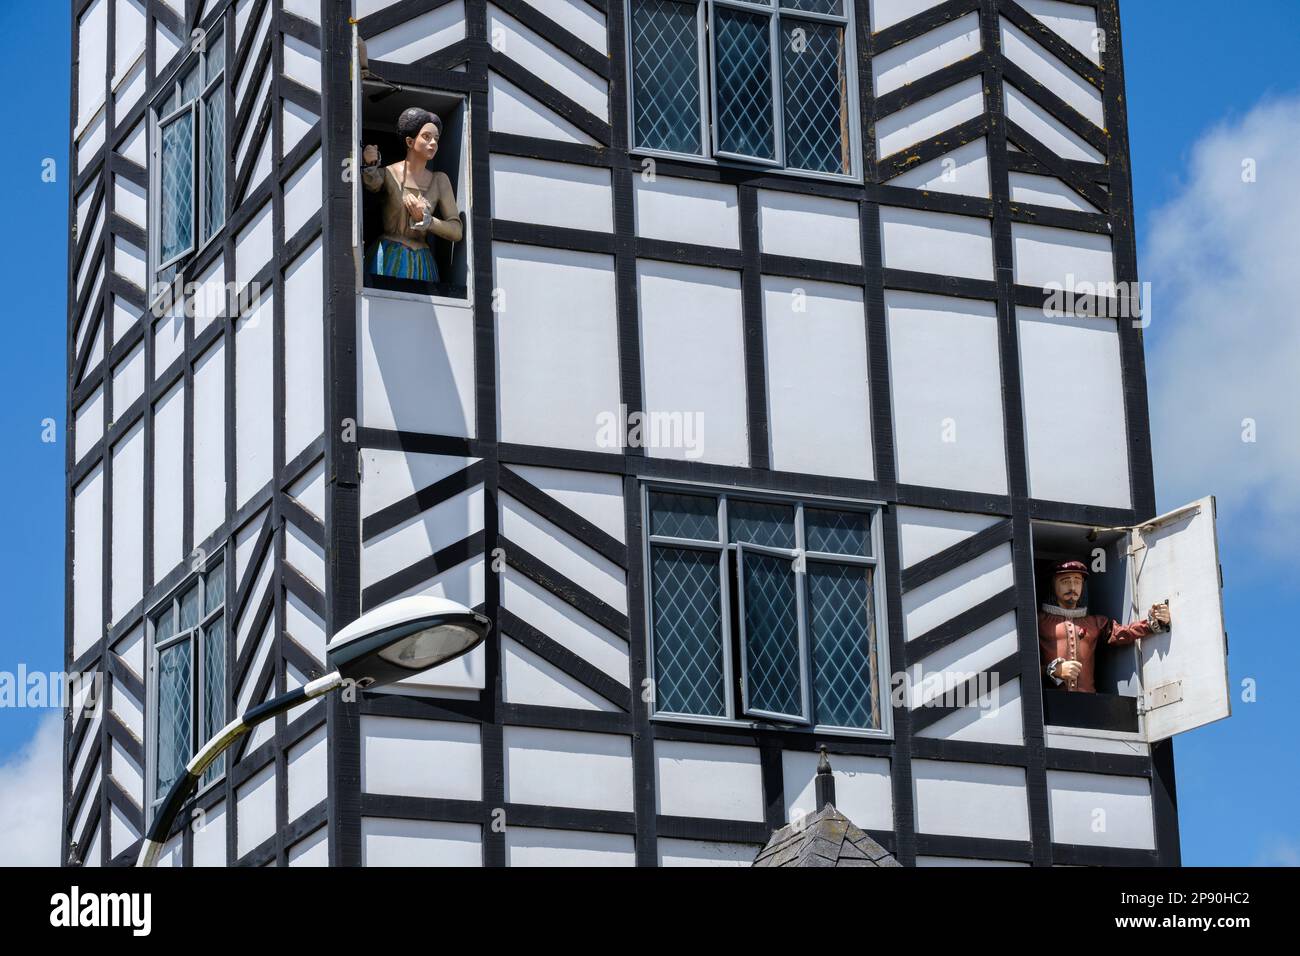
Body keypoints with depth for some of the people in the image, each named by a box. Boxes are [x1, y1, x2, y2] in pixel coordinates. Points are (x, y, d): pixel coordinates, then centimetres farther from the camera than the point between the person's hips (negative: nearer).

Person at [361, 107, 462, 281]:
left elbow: (457, 232, 5)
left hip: (421, 265, 3)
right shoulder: (388, 174, 1)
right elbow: (372, 184, -23)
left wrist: (424, 219, -8)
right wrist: (370, 164, -42)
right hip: (389, 259, -3)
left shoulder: (440, 180, 9)